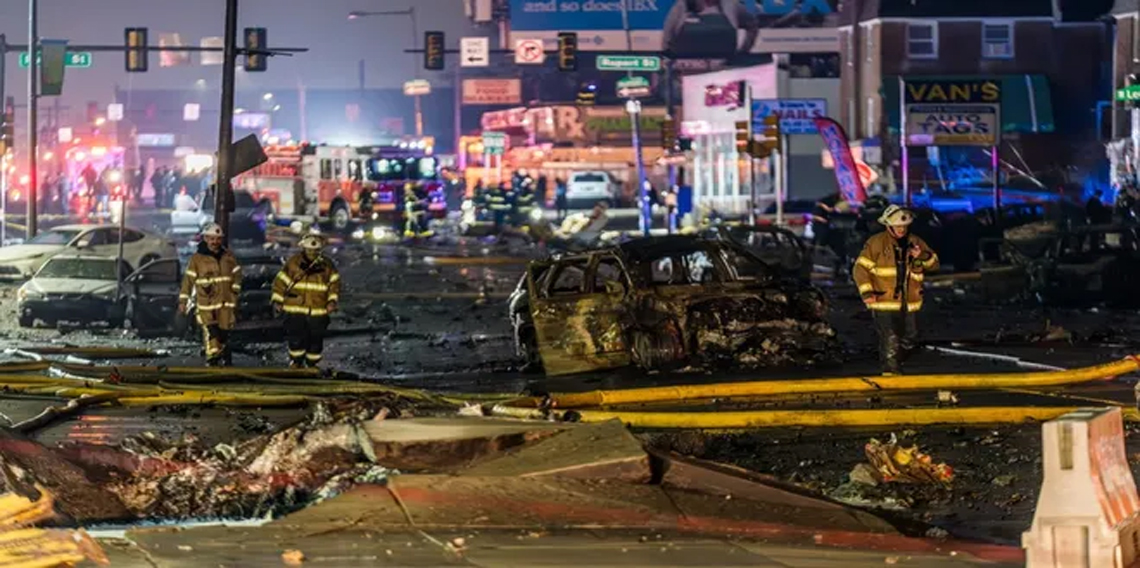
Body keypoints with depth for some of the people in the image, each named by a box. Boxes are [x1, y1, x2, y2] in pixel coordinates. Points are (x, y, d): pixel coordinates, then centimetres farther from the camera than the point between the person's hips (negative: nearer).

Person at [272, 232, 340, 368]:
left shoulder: (327, 265, 5)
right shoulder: (293, 263, -1)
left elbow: (334, 283, 11)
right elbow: (281, 281, 4)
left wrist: (332, 301, -1)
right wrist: (277, 300, 0)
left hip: (318, 311, 2)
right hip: (295, 309, -2)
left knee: (316, 339, 5)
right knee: (296, 337, -8)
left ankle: (312, 365, 20)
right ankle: (296, 363, 8)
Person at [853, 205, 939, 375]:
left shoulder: (915, 242, 8)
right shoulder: (876, 243, -6)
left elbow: (934, 264, 9)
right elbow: (861, 267, -5)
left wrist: (923, 256, -13)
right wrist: (866, 292, -13)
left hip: (908, 303, 6)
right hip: (884, 302, -6)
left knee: (908, 339, 16)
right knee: (890, 340, -13)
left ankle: (893, 365, 36)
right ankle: (891, 371, -7)